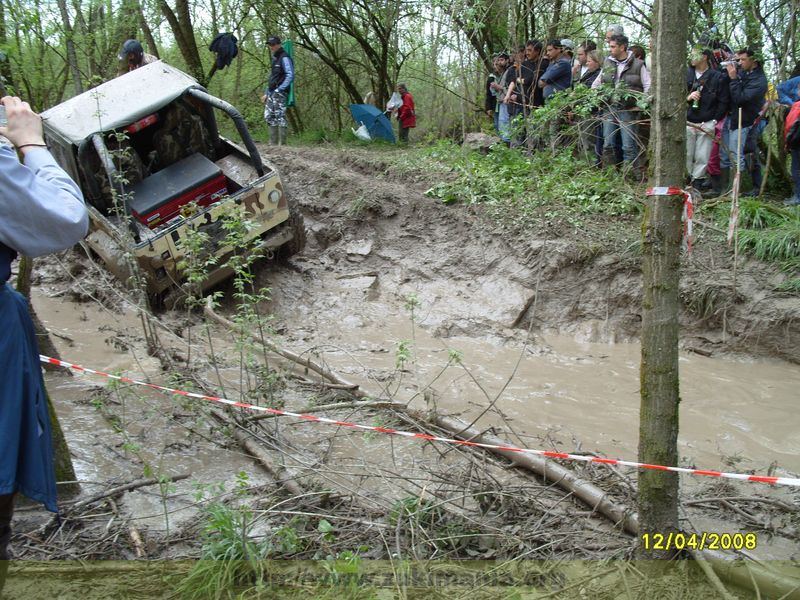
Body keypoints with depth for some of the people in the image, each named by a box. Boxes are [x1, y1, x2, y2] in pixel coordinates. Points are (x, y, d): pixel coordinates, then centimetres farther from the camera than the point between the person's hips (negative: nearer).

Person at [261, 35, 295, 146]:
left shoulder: (284, 58, -7)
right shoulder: (275, 58, 22)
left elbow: (290, 76, -16)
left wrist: (279, 89, -19)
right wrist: (266, 93, 23)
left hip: (280, 93, -10)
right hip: (272, 94, 10)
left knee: (280, 117, -11)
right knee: (269, 116, 10)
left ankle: (282, 144, -10)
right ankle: (273, 142, 16)